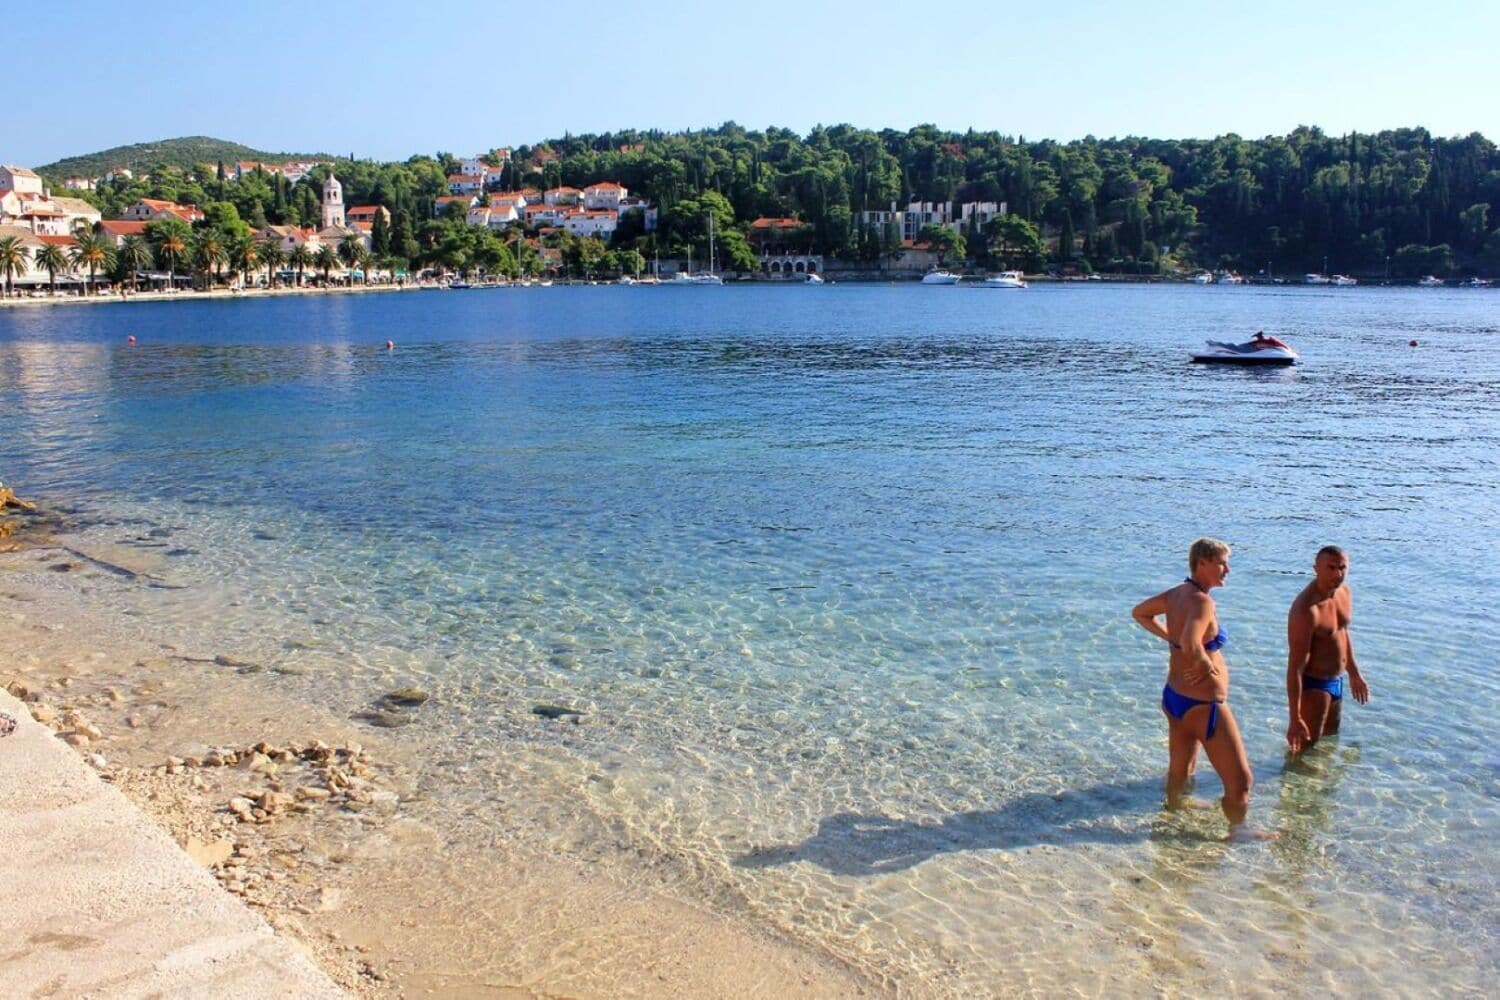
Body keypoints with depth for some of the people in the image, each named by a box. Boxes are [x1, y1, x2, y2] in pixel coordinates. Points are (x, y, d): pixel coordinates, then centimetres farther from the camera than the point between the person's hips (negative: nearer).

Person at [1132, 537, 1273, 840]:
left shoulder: (1176, 594, 3)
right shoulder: (1202, 601, -24)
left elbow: (1139, 613, 20)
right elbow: (1191, 645, -40)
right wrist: (1207, 666, -21)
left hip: (1174, 697, 9)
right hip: (1204, 704, -9)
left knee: (1179, 768, 30)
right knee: (1240, 781, 5)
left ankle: (1175, 805, 48)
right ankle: (1238, 830, 18)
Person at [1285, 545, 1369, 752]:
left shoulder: (1344, 592, -2)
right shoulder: (1306, 610, -30)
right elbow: (1295, 666, -30)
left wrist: (1354, 673, 25)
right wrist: (1295, 719, -31)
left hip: (1336, 681, 9)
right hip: (1312, 685, -9)